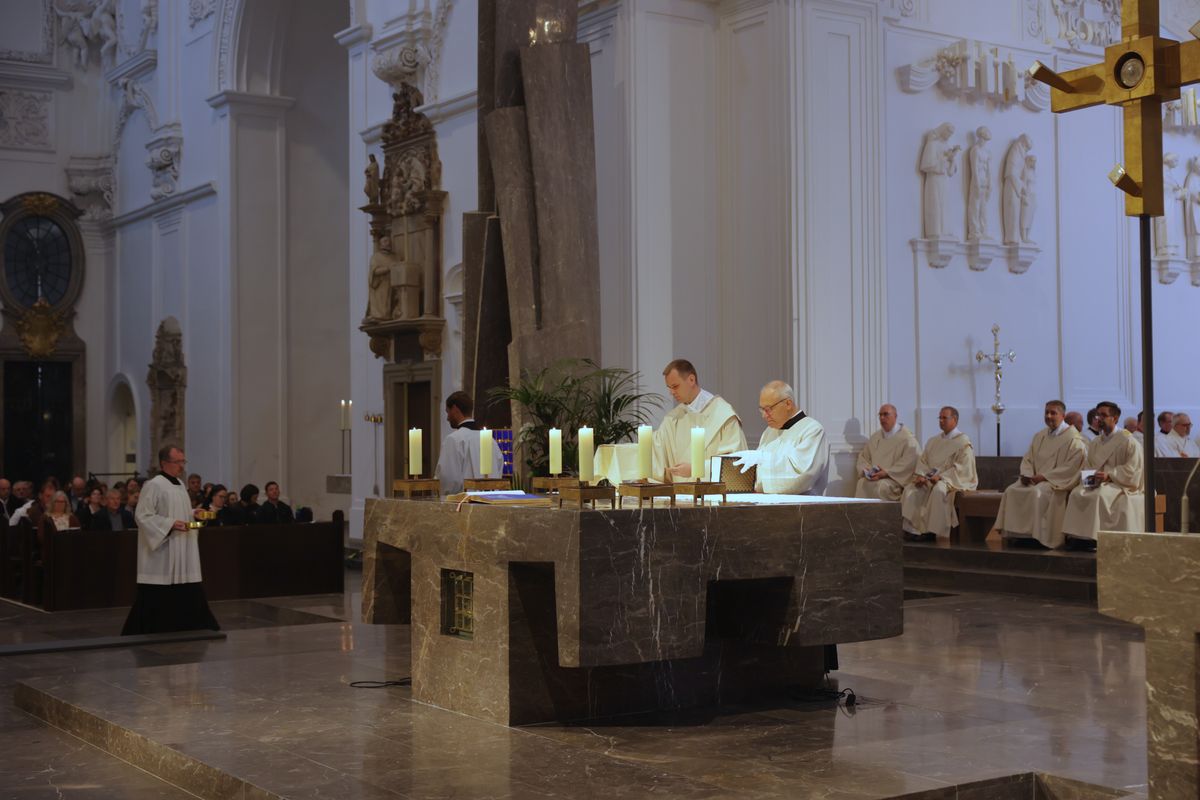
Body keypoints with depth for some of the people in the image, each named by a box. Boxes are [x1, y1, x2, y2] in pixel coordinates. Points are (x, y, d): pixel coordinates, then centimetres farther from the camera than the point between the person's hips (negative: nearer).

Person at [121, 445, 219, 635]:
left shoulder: (180, 484, 14)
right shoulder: (154, 485, -13)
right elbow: (143, 517, -18)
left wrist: (193, 514, 7)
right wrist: (171, 524, -23)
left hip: (182, 554, 8)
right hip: (161, 556, -8)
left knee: (189, 596, 7)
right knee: (156, 599, -4)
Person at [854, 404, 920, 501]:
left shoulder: (906, 437, -1)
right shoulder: (876, 436, 19)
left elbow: (911, 461, -13)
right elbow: (863, 457, 22)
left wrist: (887, 472, -18)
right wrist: (865, 470, -2)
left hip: (896, 478, -5)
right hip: (874, 476, 5)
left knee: (881, 485, -36)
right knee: (862, 483, -27)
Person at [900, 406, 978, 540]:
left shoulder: (963, 442, -2)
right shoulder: (933, 441, 20)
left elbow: (961, 467, -12)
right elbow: (923, 460, 14)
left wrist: (941, 476, -21)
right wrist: (921, 475, -7)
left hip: (951, 479, -6)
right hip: (930, 478, 6)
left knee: (938, 490, -38)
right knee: (910, 490, -19)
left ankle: (933, 531, -32)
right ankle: (913, 529, -25)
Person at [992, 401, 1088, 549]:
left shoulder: (1073, 439, -6)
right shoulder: (1040, 436, 17)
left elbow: (1071, 468, -15)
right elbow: (1028, 458, 18)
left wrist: (1044, 476, -18)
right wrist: (1026, 474, -5)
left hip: (1058, 482, -7)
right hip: (1035, 479, 7)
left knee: (1037, 492, -35)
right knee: (1011, 491, -17)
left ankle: (1037, 535, -27)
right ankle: (1017, 533, -17)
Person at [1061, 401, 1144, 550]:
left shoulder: (1128, 441, -3)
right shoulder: (1095, 443, 18)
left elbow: (1131, 470, -10)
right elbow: (1089, 465, 19)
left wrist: (1109, 475, -20)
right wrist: (1090, 476, -4)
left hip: (1120, 484, -6)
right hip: (1097, 481, 6)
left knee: (1098, 495, -35)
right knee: (1076, 493, -23)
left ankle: (1092, 538, -31)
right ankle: (1076, 536, -27)